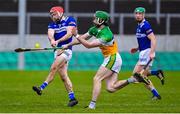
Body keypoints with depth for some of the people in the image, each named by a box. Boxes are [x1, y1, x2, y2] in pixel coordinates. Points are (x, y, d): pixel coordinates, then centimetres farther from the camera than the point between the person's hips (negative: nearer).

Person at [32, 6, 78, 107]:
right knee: (63, 76, 3)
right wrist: (52, 40, -30)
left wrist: (58, 41, -24)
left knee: (54, 67, -23)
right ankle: (72, 98, 6)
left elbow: (69, 34, -11)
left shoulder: (70, 20, 1)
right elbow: (50, 34, -6)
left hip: (66, 50, -6)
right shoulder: (52, 25, 15)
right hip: (57, 50, 6)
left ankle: (41, 88, -28)